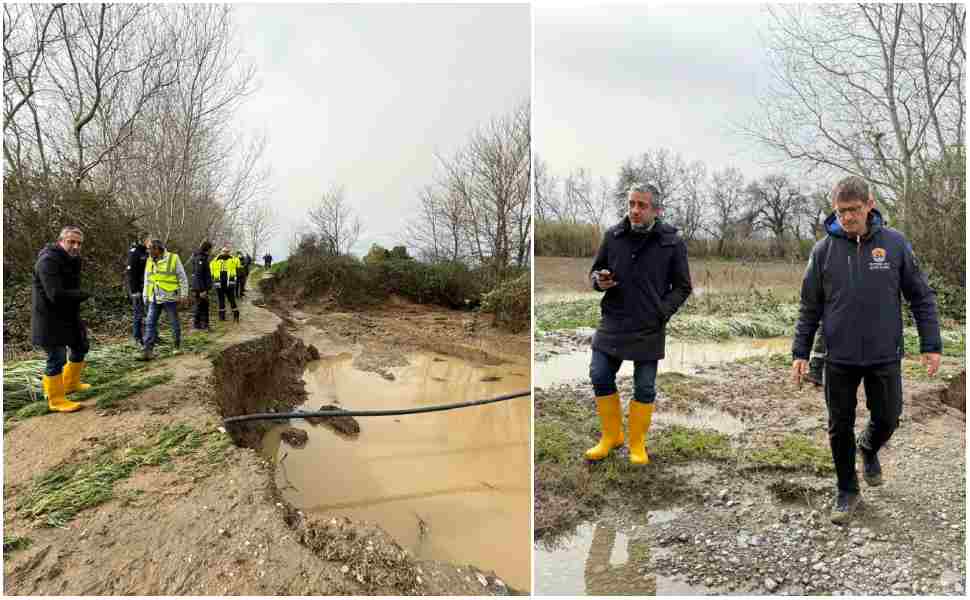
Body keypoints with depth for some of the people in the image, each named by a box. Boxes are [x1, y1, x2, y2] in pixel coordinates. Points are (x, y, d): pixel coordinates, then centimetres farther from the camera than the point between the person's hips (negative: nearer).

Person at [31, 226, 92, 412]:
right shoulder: (48, 261, -22)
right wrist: (86, 294, -22)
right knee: (57, 358, -4)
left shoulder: (72, 260, 9)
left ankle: (70, 383, 41)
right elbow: (56, 294, -31)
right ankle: (56, 400, 9)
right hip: (50, 318, -10)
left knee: (81, 347, 22)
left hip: (69, 316, 10)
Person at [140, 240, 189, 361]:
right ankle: (148, 350, -2)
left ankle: (178, 345, 23)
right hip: (154, 299, 4)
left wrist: (183, 294, -7)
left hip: (169, 297, -4)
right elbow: (147, 281, 19)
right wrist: (146, 296, 16)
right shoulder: (149, 261, 10)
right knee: (150, 324, -2)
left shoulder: (173, 258, -5)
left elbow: (182, 278, -4)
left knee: (175, 323, 7)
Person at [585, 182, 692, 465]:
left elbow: (682, 287, 3)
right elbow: (595, 270, 13)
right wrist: (598, 280, -10)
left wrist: (662, 313, -10)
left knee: (645, 387, 6)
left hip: (648, 329, -2)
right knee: (600, 377, 4)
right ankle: (611, 435, 25)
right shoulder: (613, 235, 1)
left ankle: (637, 444, 26)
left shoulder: (672, 242, -4)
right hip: (612, 323, 2)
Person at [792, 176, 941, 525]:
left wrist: (931, 345, 0)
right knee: (840, 428, 8)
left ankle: (869, 448, 45)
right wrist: (800, 352, -1)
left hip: (884, 356, 0)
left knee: (887, 419, 10)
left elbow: (921, 297, 4)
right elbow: (810, 306, 1)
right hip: (839, 358, 0)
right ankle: (847, 492, 27)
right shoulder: (824, 249, -3)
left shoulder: (895, 243, -3)